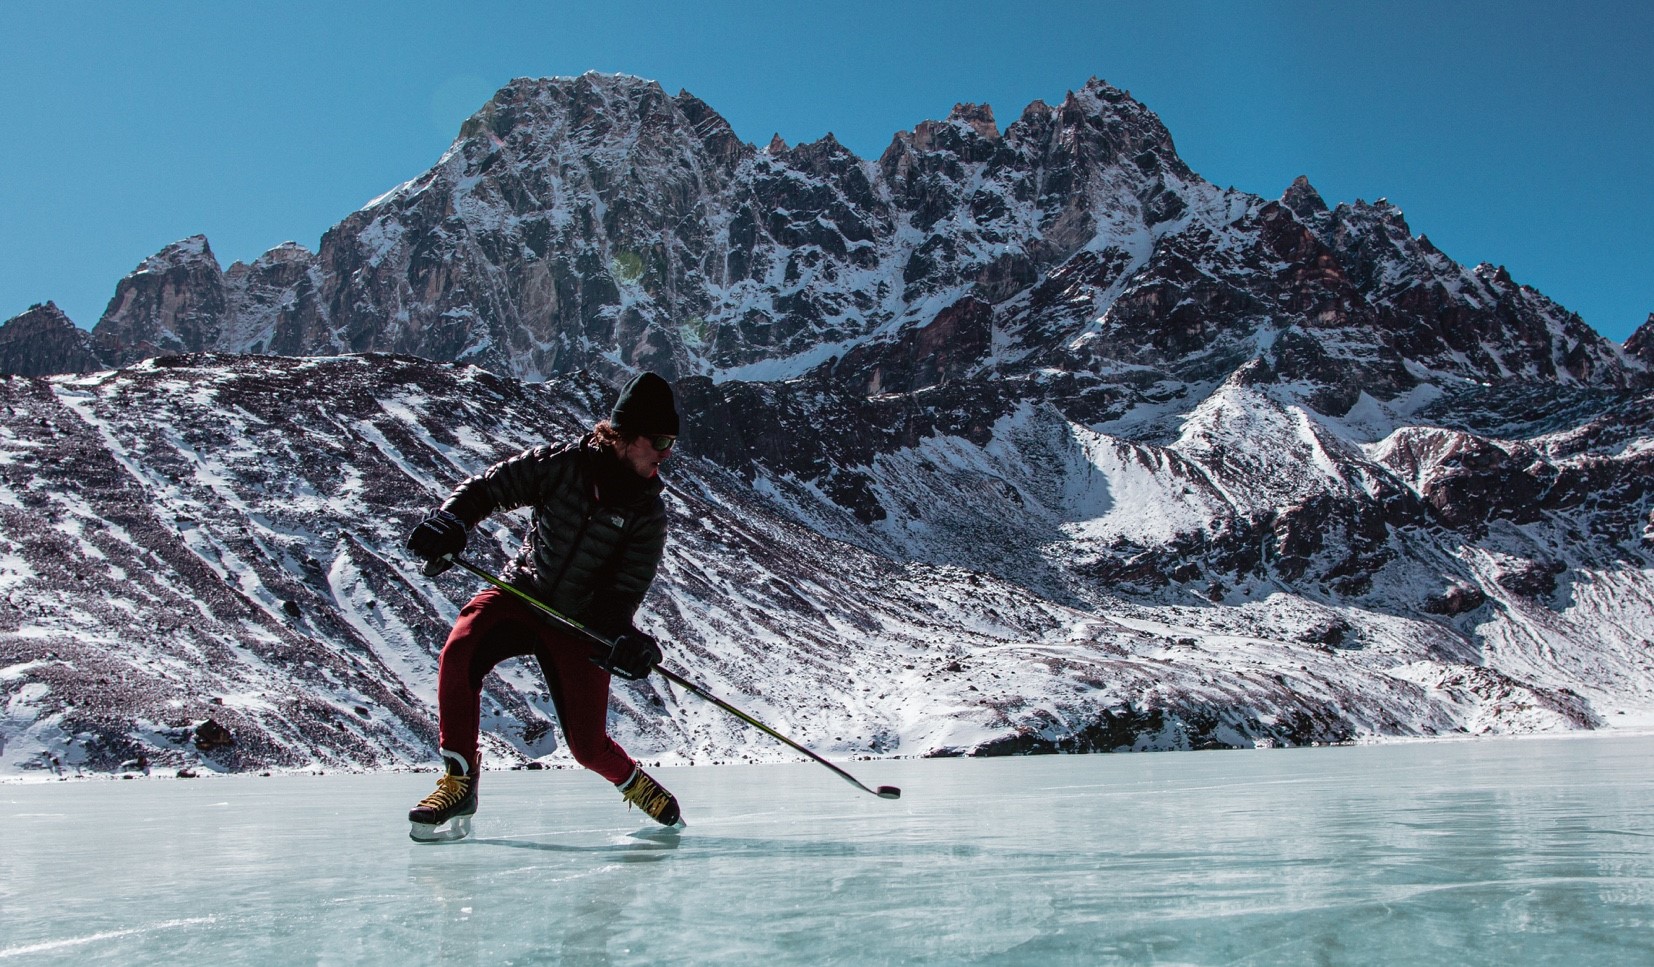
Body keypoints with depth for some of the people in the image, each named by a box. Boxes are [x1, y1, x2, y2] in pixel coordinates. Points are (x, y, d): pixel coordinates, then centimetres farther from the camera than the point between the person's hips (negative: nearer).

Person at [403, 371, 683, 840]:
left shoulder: (649, 511, -7)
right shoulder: (560, 464, -9)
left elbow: (625, 590, -10)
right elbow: (487, 487, -5)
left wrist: (623, 636, -30)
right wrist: (449, 520, -25)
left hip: (581, 624, 0)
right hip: (521, 594, 0)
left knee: (588, 745, -2)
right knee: (458, 652, -30)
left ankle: (633, 782, 33)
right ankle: (459, 781, -16)